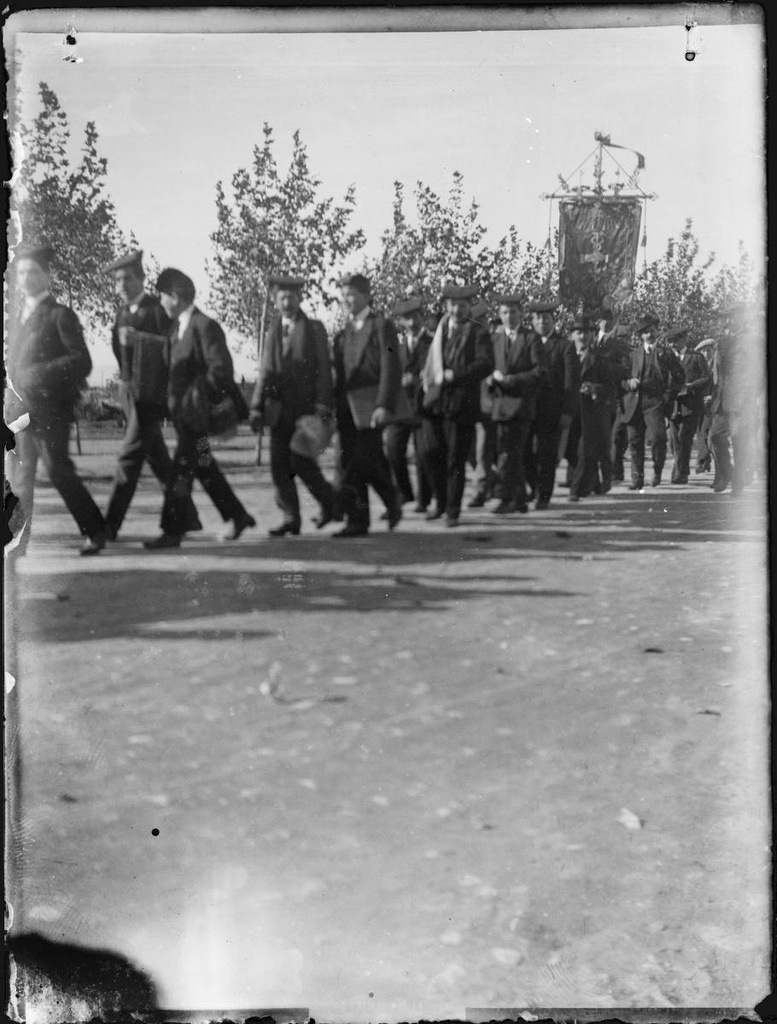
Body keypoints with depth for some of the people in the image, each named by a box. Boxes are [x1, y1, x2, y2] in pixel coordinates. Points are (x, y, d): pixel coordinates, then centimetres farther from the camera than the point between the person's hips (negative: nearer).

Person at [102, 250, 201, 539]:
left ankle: (110, 525, -8)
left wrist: (140, 338, -25)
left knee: (130, 455, -10)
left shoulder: (158, 308, -6)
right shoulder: (123, 311, 17)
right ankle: (186, 517, 19)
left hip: (152, 393, -8)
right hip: (130, 392, 8)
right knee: (157, 458, 11)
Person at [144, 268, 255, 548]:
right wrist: (172, 402, 9)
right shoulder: (177, 327, 14)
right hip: (181, 410, 9)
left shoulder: (205, 326, -14)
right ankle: (237, 516, 26)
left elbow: (221, 368, -19)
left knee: (182, 469, -7)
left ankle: (172, 532, -2)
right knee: (205, 469, 15)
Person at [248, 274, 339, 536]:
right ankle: (290, 518, 8)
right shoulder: (273, 332, 16)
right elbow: (266, 372, 16)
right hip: (278, 407, 5)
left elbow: (323, 370, -4)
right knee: (279, 465, 0)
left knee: (300, 461, -12)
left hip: (305, 407, -5)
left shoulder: (314, 328, 3)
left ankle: (327, 500, 12)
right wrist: (257, 407, 9)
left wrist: (323, 406, -13)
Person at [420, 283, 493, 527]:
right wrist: (430, 381, 11)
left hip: (461, 404, -5)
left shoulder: (478, 333, -2)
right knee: (433, 454, 7)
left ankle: (452, 512, 8)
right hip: (437, 402, 5)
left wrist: (455, 375, -20)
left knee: (455, 459, -1)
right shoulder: (440, 329, 16)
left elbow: (486, 364, -13)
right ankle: (440, 501, 27)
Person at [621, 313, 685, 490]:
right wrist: (628, 383, -4)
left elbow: (679, 376, 10)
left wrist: (668, 396, 1)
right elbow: (621, 378, 17)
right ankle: (637, 479, 8)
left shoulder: (665, 353, 10)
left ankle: (657, 471, 5)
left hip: (655, 403, -3)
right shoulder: (633, 354, 17)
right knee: (635, 442, -1)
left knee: (657, 438, -18)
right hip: (634, 404, 3)